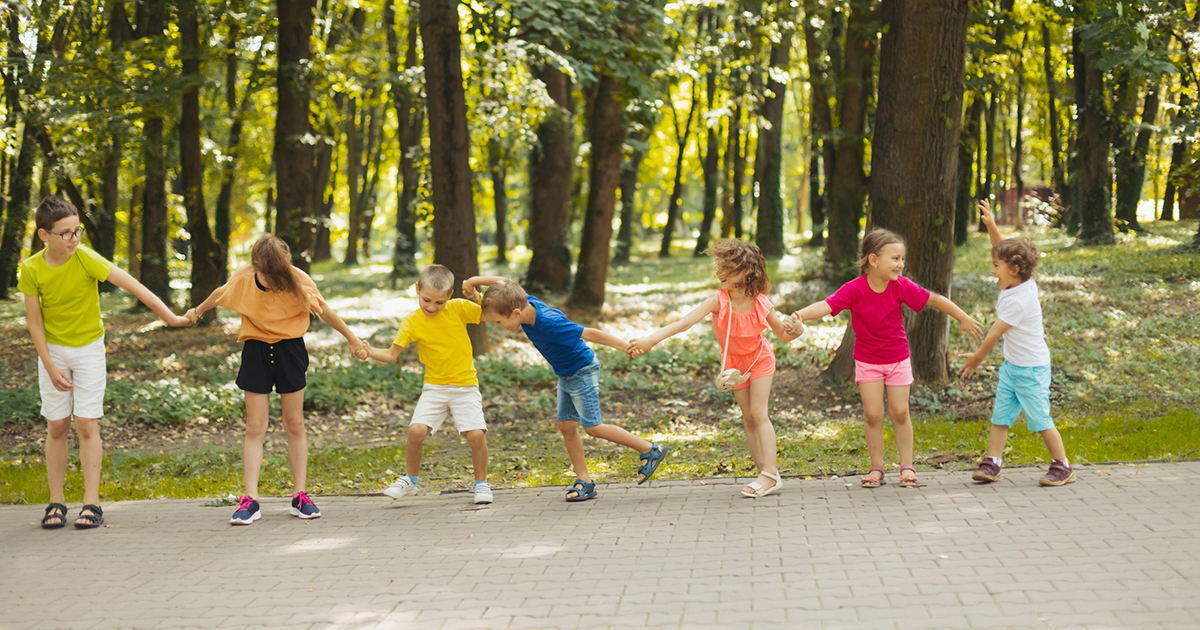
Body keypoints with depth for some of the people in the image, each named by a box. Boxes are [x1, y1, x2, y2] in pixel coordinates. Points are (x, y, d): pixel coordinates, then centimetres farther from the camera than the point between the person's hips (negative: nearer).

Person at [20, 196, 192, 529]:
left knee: (86, 424, -7)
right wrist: (50, 367, -11)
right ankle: (56, 502, 11)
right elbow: (34, 321, -7)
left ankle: (92, 503, -3)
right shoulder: (32, 269, -13)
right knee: (56, 426, 3)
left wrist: (168, 315, -28)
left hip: (88, 347, -2)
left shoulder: (85, 259, -19)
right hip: (52, 351, 2)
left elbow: (130, 284, -23)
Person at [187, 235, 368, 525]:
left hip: (289, 351, 0)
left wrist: (352, 340, 5)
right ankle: (250, 501, -3)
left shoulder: (299, 281, -17)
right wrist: (198, 310, 28)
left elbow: (325, 312, -3)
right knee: (255, 428, -3)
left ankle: (300, 496, 13)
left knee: (295, 425, 5)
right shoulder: (243, 278, -13)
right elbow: (220, 293, 9)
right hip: (256, 351, 1)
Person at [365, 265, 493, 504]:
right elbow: (391, 355, -5)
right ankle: (411, 480, 7)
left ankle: (481, 484, 6)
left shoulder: (458, 309, -6)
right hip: (434, 388, 1)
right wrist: (369, 352, -22)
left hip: (465, 386, -1)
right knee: (416, 430, -18)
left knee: (476, 434, -18)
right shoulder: (412, 322, -4)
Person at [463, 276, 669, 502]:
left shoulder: (549, 324, -37)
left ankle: (651, 450, 5)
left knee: (592, 426, -6)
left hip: (582, 371, -9)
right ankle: (584, 481, 13)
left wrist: (628, 348, -31)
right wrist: (474, 281, -10)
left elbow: (590, 334, -34)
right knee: (566, 425, 6)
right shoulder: (526, 303, -14)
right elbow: (503, 282, 4)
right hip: (565, 375, 9)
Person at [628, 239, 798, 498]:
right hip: (734, 362, 2)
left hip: (760, 358, -2)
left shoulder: (761, 304, -27)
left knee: (758, 413, -14)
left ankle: (770, 474, -15)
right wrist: (650, 340, -53)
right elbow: (685, 322, -40)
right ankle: (765, 474, 8)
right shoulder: (719, 301, -29)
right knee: (748, 418, 3)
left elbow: (784, 335, -12)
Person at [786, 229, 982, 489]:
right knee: (872, 414, -2)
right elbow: (826, 306, -33)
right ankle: (876, 468, 11)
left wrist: (964, 319, 1)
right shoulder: (854, 289, -21)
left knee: (900, 412, 2)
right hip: (867, 360, -1)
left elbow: (934, 300, -6)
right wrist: (801, 315, -52)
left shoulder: (900, 286, -16)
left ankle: (907, 467, 14)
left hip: (897, 358, 1)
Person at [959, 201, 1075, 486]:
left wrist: (977, 357, -7)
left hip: (1032, 369, -9)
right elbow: (1003, 250, 12)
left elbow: (994, 334, -18)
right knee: (1000, 416, 6)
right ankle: (992, 463, 9)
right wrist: (990, 224, 3)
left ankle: (1062, 467, 7)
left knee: (1040, 420, -3)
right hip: (1011, 365, 9)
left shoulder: (1019, 301, -25)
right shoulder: (1020, 283, 0)